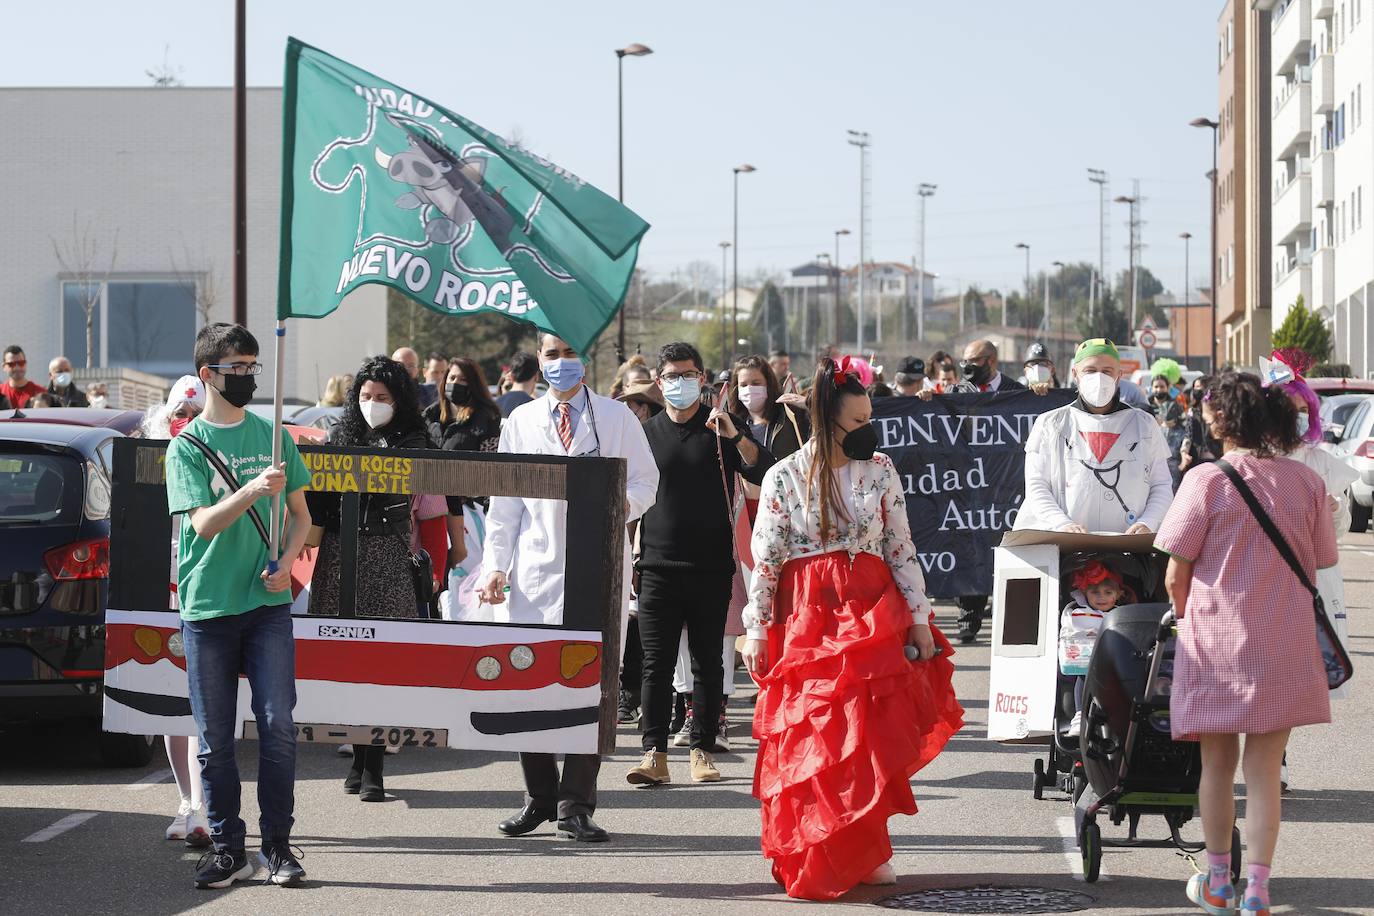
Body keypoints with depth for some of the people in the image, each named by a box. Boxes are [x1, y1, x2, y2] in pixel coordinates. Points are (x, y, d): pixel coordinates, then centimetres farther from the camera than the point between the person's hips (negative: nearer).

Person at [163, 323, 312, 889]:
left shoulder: (273, 437, 9)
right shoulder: (187, 445, 0)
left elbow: (300, 515, 15)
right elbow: (204, 522, -12)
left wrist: (287, 561, -4)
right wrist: (253, 490, -27)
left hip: (268, 603, 2)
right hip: (206, 607, -2)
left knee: (278, 726, -4)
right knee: (215, 738, 2)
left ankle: (278, 846, 4)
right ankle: (227, 848, 11)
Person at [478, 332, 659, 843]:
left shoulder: (617, 418, 9)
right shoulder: (520, 422, 14)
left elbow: (645, 481, 9)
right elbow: (504, 500, 11)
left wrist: (624, 503, -14)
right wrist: (495, 566, 2)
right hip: (534, 567, 2)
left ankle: (575, 807, 3)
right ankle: (540, 797, 14)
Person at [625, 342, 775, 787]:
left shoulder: (722, 427, 4)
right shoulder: (647, 433, 10)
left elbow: (765, 474, -7)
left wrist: (735, 436, -22)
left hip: (711, 566, -1)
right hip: (659, 566, 1)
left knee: (707, 663, 5)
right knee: (656, 664, -4)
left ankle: (702, 751, 11)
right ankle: (654, 754, -6)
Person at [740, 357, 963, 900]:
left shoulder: (880, 471, 6)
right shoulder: (784, 477, 0)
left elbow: (902, 549, 8)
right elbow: (765, 559, 1)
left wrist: (918, 618, 5)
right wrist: (756, 630, -1)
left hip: (873, 613, 2)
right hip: (806, 617, -2)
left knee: (874, 738, -3)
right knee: (809, 740, -2)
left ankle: (866, 853, 7)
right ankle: (812, 861, 6)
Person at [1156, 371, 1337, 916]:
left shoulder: (1207, 480, -11)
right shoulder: (1306, 482, -1)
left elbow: (1176, 575, -8)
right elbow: (1318, 564, 7)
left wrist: (1187, 617, 11)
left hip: (1217, 639, -2)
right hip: (1285, 644, 2)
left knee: (1217, 764, 14)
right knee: (1264, 770, 5)